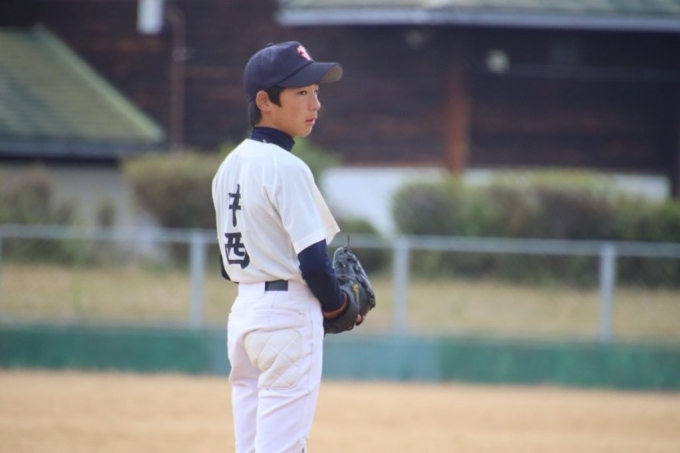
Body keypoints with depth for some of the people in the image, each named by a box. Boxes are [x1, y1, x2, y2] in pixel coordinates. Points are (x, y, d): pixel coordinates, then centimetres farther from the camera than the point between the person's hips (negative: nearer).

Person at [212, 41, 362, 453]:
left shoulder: (230, 166, 11)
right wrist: (338, 305, -2)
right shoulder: (286, 168, -15)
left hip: (243, 311, 9)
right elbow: (313, 261, -18)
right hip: (289, 317, -9)